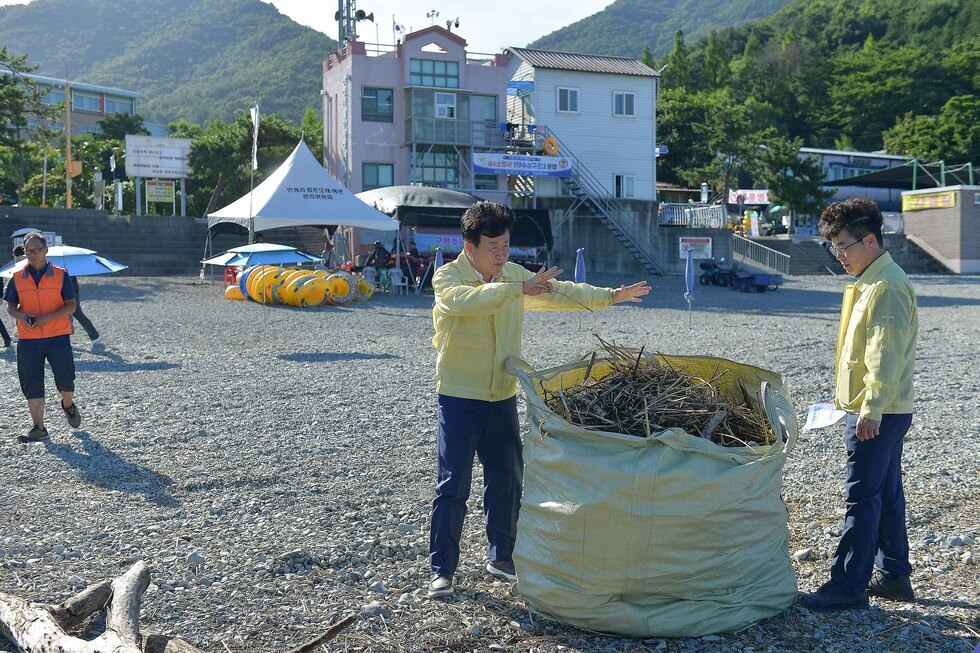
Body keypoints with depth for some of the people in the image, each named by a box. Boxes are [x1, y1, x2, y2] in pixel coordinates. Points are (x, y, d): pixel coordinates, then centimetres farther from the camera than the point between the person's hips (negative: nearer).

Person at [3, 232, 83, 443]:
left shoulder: (60, 275, 0)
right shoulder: (18, 277, 7)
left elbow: (71, 306, -4)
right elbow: (11, 306, 11)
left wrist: (46, 318, -18)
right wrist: (22, 316, -12)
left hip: (58, 337, -2)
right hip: (28, 340, 2)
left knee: (65, 381, -1)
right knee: (32, 385, 1)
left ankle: (68, 405, 32)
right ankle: (39, 428, 8)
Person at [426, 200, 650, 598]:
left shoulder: (515, 276, 8)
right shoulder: (447, 277, -10)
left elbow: (558, 292, 10)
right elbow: (466, 301, -32)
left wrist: (609, 296, 1)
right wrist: (517, 289, -38)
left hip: (503, 397, 6)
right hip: (459, 398, -6)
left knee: (507, 481, 12)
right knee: (453, 485, -5)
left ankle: (502, 558, 28)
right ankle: (441, 570, 7)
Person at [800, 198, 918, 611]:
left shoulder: (887, 287, -17)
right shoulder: (871, 282, 15)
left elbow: (886, 355, -24)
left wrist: (871, 409, -27)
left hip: (876, 415, -10)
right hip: (879, 411, 10)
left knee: (862, 498, -5)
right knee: (887, 494, 16)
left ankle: (849, 587, 1)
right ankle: (893, 576, 26)